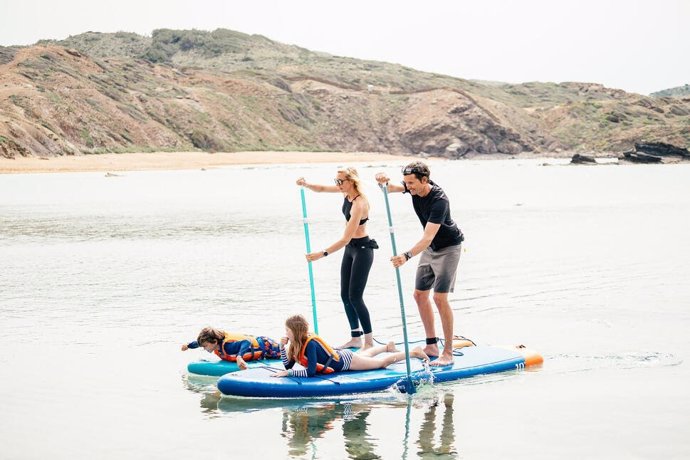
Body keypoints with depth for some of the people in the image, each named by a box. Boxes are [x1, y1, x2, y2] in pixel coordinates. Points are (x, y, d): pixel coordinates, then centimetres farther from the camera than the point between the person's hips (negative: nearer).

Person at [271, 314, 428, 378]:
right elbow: (288, 365, -6)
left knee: (383, 362, 10)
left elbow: (310, 372, -42)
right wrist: (282, 347, -20)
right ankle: (387, 346, 62)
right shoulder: (298, 343, -12)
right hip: (339, 356, 8)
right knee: (364, 354, 38)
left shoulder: (310, 344, -36)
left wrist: (288, 373, -43)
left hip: (346, 361, -8)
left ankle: (413, 352, 25)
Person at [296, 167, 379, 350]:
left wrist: (322, 253, -32)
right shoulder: (346, 192, -3)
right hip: (350, 248, 9)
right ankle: (356, 337, 20)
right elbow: (322, 189, 13)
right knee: (345, 295, 11)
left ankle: (369, 342, -2)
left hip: (362, 249, -9)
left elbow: (345, 239, -31)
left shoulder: (359, 204, -28)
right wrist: (306, 185, -9)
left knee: (355, 296, -9)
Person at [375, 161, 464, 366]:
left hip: (448, 248, -9)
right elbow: (392, 188, -7)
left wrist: (406, 256, -50)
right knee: (420, 294, 7)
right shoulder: (415, 188, -9)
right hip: (430, 248, 9)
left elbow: (428, 237, -38)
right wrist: (384, 182, -32)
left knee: (440, 297, -16)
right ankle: (431, 346, 15)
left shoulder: (439, 201, -32)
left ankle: (448, 353, -12)